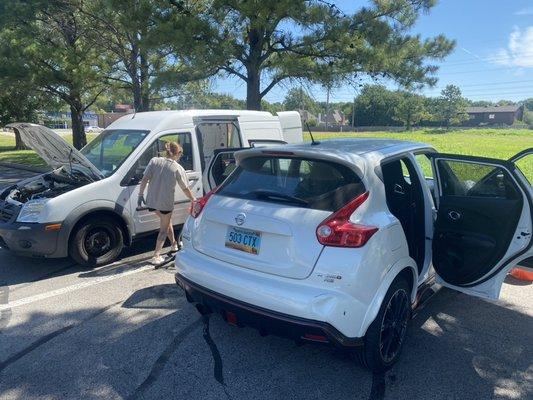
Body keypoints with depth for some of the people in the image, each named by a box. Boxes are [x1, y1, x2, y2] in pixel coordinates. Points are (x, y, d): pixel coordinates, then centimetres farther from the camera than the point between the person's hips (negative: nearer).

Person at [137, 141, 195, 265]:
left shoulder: (154, 161, 0)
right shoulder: (178, 168, -7)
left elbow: (145, 179, -6)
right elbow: (185, 189, -2)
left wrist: (140, 195, 1)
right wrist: (194, 200, 12)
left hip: (151, 201, 4)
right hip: (166, 203, -4)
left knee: (167, 221, 28)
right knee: (164, 228, 13)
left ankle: (174, 244, 43)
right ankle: (156, 256, 5)